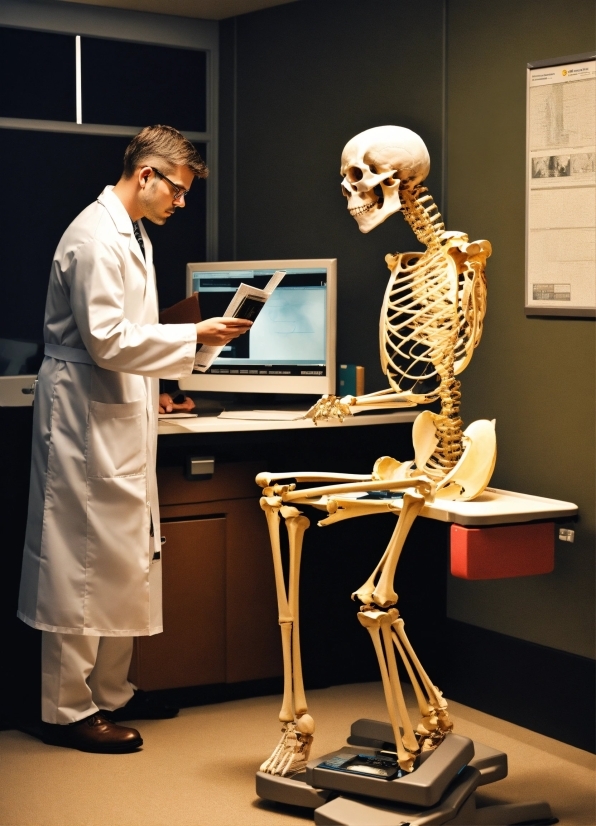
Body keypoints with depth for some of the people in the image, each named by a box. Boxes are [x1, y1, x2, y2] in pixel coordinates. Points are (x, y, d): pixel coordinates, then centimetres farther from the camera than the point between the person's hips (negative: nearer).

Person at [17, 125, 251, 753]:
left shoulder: (131, 236, 16)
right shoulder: (95, 237, -17)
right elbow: (106, 341, -22)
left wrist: (151, 389, 19)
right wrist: (194, 336, -18)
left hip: (121, 418, 10)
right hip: (87, 419, -10)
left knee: (125, 561, 14)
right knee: (83, 564, -3)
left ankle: (110, 693, 25)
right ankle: (66, 709, 6)